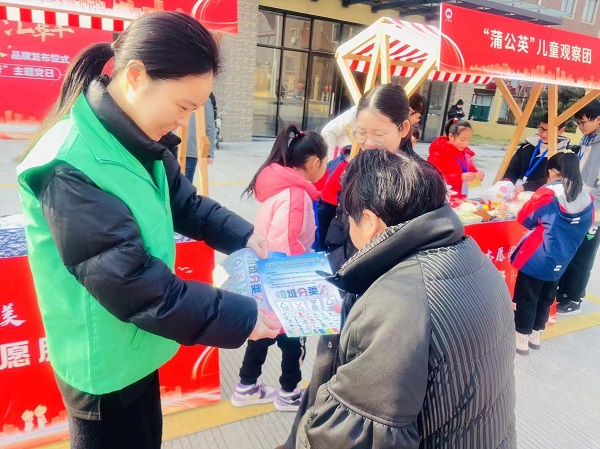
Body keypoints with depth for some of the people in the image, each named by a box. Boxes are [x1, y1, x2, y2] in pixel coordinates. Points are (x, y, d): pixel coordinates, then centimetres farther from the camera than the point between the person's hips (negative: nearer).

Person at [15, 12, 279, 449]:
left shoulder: (139, 142, -3)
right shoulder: (70, 167, -30)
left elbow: (185, 203, 10)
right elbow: (132, 285, -32)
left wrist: (242, 235, -5)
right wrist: (240, 317, -27)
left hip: (137, 347, 8)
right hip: (104, 363, -8)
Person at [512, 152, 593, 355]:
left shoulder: (548, 193, -16)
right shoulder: (586, 198, 0)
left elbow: (524, 218, -8)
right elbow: (586, 227, 14)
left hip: (536, 257, -6)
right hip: (560, 261, 6)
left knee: (526, 298, 6)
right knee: (546, 298, 18)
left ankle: (522, 340, 14)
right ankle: (536, 336, 31)